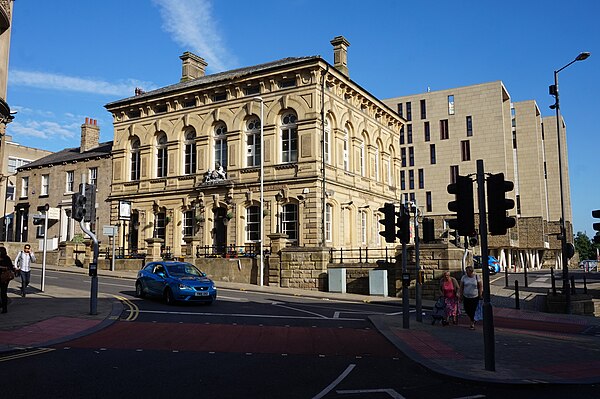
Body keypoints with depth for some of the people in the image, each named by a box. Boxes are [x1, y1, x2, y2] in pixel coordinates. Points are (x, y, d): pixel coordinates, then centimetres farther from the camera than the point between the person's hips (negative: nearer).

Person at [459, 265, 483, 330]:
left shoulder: (476, 277, -3)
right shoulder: (464, 277, 0)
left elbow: (480, 286, 2)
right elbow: (461, 287, 5)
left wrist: (480, 294, -1)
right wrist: (460, 295, 4)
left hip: (475, 297, -2)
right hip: (466, 297, 2)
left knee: (473, 310, -2)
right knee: (467, 310, 4)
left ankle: (472, 324, 13)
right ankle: (473, 319, 32)